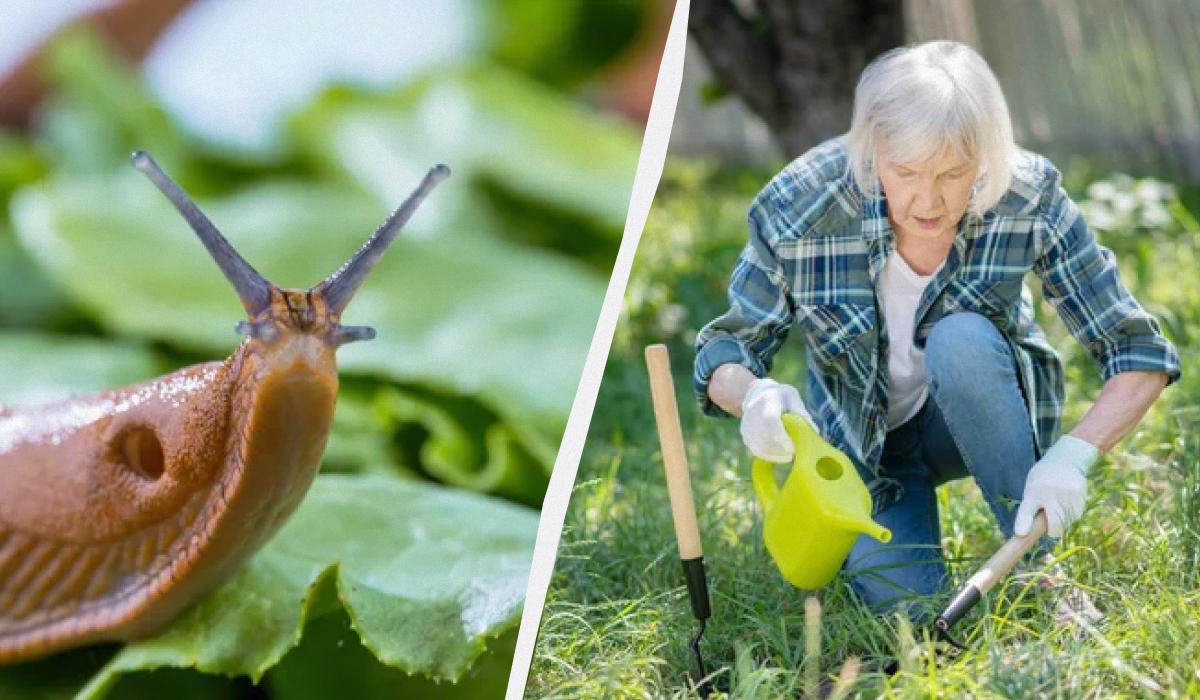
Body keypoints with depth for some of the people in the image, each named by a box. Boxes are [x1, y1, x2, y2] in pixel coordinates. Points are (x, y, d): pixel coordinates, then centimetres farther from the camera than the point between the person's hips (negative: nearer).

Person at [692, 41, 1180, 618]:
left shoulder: (1029, 199, -25)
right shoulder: (796, 210, -27)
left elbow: (1140, 352, -20)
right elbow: (723, 352, -16)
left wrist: (1072, 455, -39)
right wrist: (753, 393, -41)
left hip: (977, 415, 1)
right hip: (862, 444, 0)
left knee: (961, 339, -33)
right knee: (903, 599, -24)